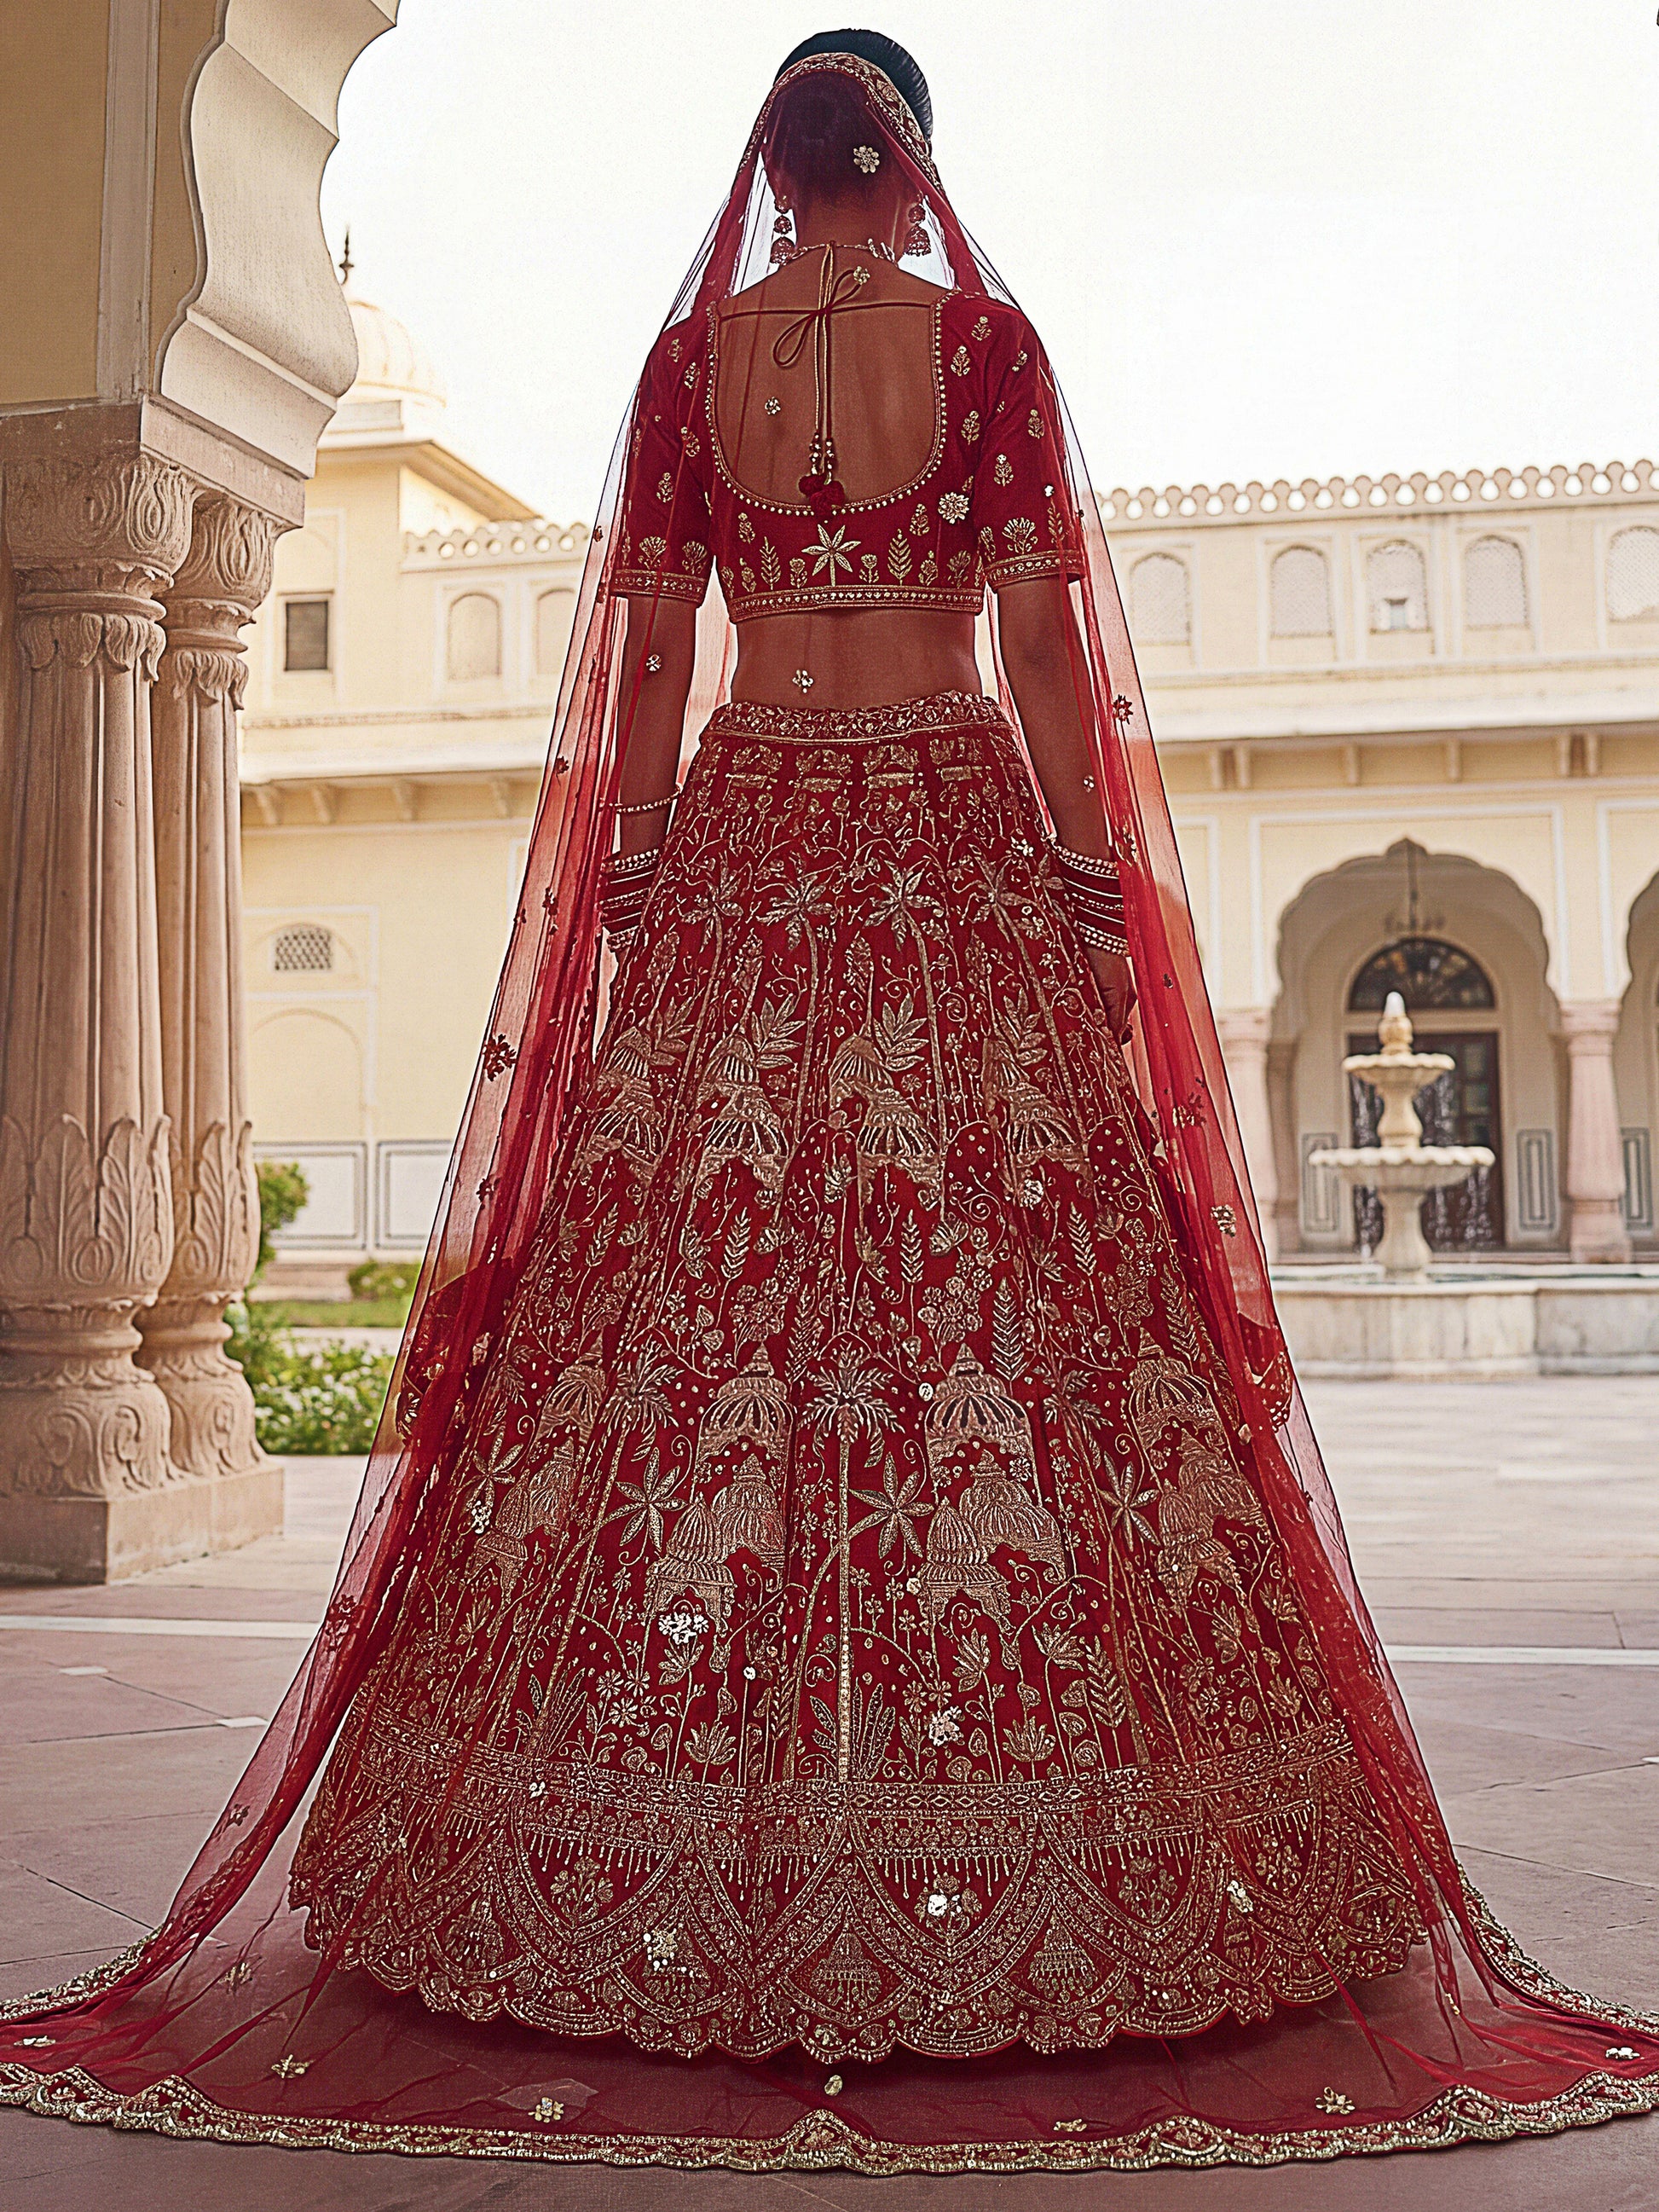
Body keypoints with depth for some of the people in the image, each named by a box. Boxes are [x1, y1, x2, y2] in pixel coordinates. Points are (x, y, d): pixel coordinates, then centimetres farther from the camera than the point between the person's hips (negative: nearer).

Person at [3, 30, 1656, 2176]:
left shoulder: (692, 350, 8)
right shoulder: (983, 336, 2)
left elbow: (651, 651, 5)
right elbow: (1040, 635, -4)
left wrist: (632, 882, 9)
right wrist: (1102, 882, -1)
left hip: (745, 840, 2)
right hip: (955, 839, -2)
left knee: (691, 1296, 2)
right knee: (997, 1286, -2)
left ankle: (669, 1891, 8)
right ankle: (1004, 1903, 2)